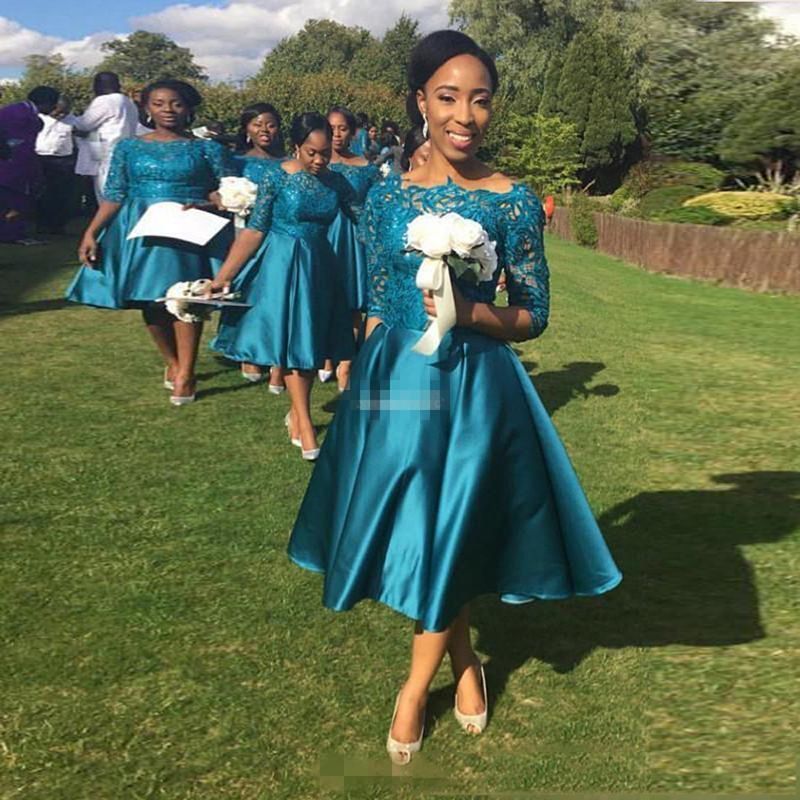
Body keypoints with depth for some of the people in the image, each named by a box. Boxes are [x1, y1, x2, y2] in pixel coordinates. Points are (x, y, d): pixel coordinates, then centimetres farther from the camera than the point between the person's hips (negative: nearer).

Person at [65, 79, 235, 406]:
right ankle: (172, 362, 23)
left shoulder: (207, 148, 5)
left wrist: (203, 203, -16)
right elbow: (114, 195, 6)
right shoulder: (129, 147, 9)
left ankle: (185, 373, -5)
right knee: (150, 302, 4)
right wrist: (91, 233, -4)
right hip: (141, 231, 3)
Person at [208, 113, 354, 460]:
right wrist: (223, 276, -18)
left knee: (312, 342, 10)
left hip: (319, 266, 4)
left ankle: (296, 412, 26)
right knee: (293, 341, 0)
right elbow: (255, 230, -14)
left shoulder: (336, 181, 0)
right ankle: (305, 423, 5)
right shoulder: (276, 178, -11)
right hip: (283, 265, -4)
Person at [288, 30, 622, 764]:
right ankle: (464, 659, 37)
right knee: (412, 531, 10)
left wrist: (470, 312, -19)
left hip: (473, 388, -3)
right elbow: (377, 306, 7)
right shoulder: (387, 196, 3)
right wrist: (361, 387, 5)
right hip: (394, 381, 3)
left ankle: (417, 684, 30)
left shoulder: (514, 201, -5)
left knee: (449, 535, 6)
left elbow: (534, 317, -1)